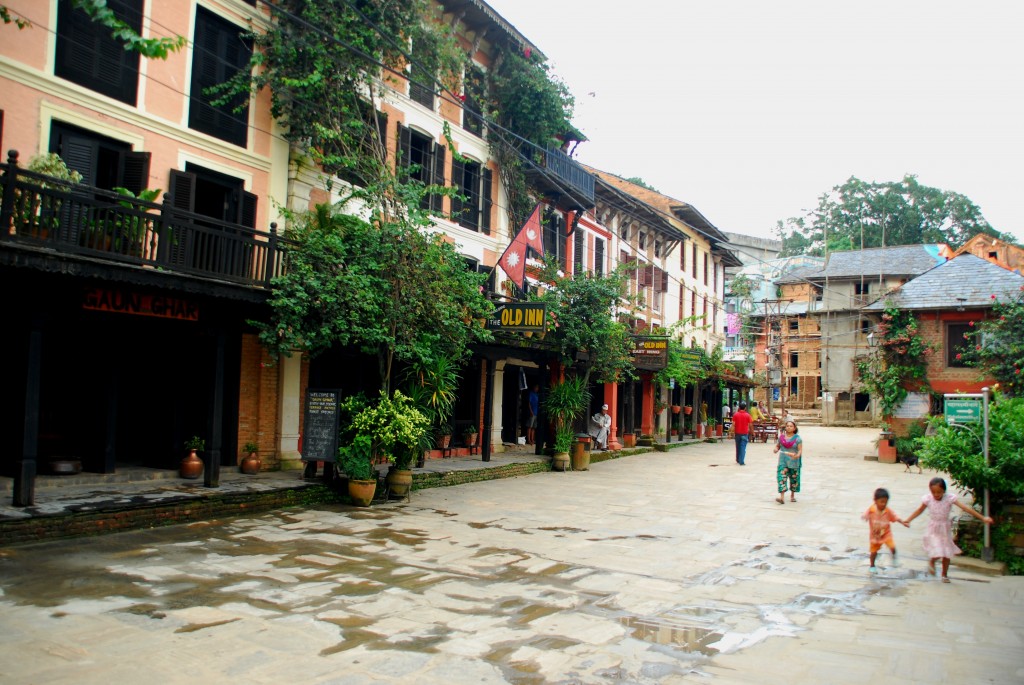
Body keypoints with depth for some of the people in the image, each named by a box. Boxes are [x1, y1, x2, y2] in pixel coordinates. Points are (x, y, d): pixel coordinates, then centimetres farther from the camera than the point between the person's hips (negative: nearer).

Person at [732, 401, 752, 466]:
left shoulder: (736, 415, -3)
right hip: (744, 433, -2)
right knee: (743, 448, -3)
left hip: (737, 433, 2)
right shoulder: (747, 415, -6)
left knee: (738, 447, 17)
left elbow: (733, 425, -5)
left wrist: (733, 433, 1)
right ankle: (741, 462, -10)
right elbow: (750, 425, -3)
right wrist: (750, 432, 9)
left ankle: (738, 460, 29)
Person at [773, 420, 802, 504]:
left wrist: (797, 455, -30)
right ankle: (782, 497, -15)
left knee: (794, 478, 11)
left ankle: (792, 495, 31)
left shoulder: (797, 438, -6)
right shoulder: (781, 437, 3)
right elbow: (777, 445, 15)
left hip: (793, 462, -2)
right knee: (782, 477, -10)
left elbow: (800, 450, -10)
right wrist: (776, 449, -7)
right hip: (783, 461, 2)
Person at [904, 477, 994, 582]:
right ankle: (931, 561, 24)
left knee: (947, 554, 8)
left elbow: (965, 508, -20)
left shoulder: (949, 498, -16)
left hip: (945, 530, 1)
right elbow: (920, 510, 3)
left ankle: (944, 574, 30)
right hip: (933, 530, -1)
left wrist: (982, 518, -22)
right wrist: (908, 520, -1)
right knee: (937, 554, -12)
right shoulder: (928, 499, -13)